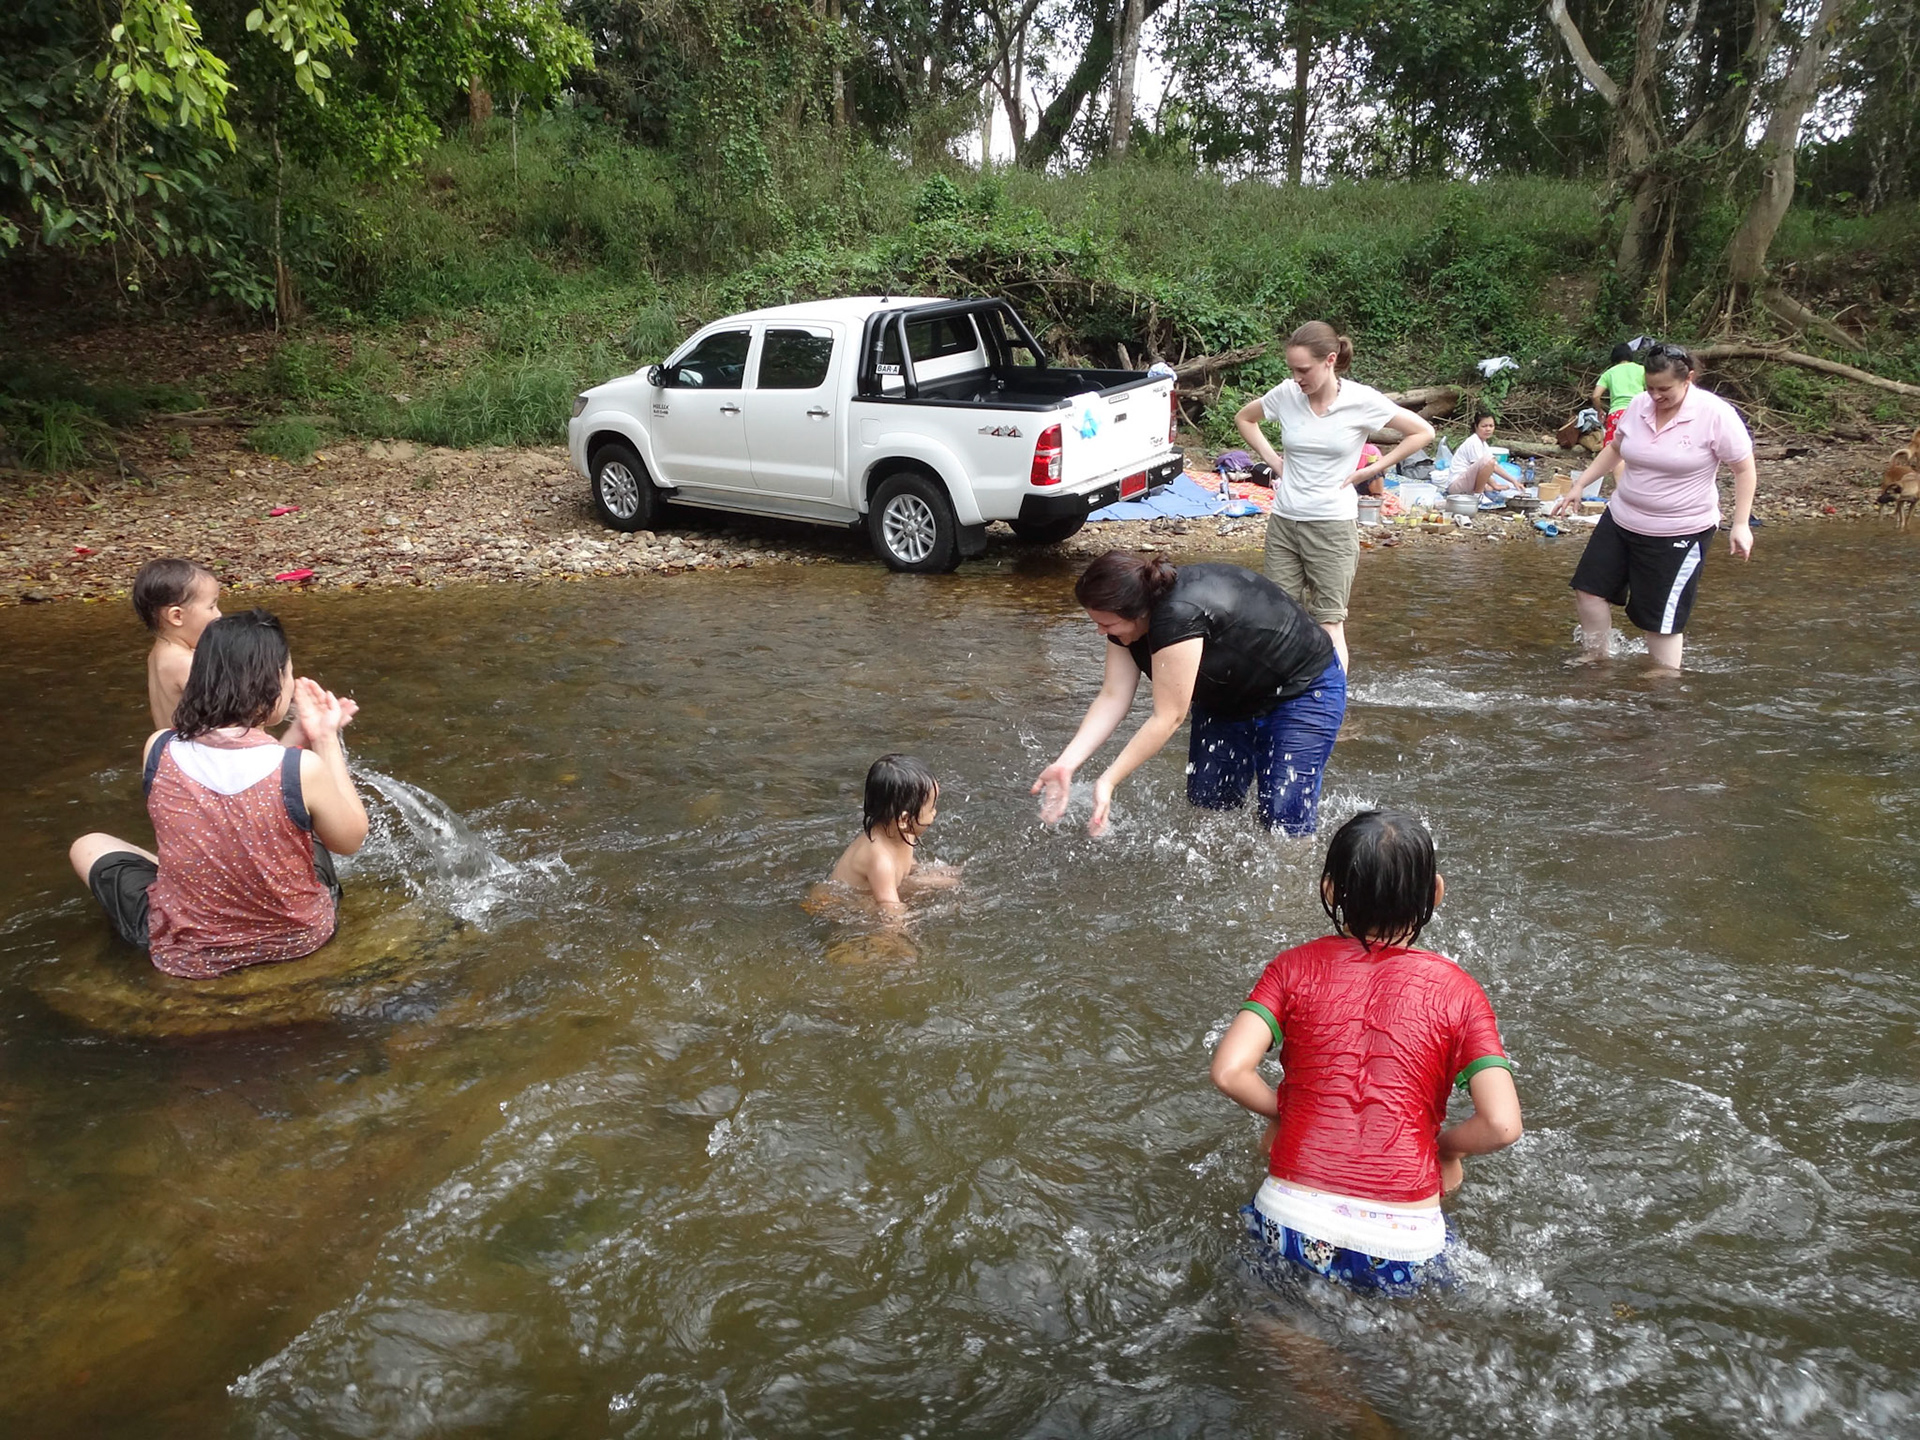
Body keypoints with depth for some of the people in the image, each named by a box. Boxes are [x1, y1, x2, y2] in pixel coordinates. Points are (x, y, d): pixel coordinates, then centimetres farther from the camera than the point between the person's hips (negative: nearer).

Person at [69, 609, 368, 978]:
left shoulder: (159, 751, -16)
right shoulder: (303, 769, -25)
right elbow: (351, 840, -6)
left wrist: (302, 730, 5)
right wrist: (326, 739, -6)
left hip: (187, 954, 0)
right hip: (299, 935, 0)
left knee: (87, 846, 25)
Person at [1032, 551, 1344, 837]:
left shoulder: (1179, 617, -39)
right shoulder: (1128, 616, -13)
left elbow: (1167, 718, -35)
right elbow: (1112, 698, -15)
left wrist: (1108, 781, -33)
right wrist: (1066, 763, -25)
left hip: (1303, 692, -8)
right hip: (1228, 700, 8)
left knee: (1286, 821, -13)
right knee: (1206, 804, 5)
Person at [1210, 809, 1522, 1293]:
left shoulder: (1296, 968, 1)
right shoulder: (1456, 990, 0)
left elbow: (1229, 1072, -10)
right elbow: (1502, 1125, -8)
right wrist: (1444, 1146, 12)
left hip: (1292, 1222, 0)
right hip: (1404, 1243, 0)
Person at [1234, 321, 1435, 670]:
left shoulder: (1361, 400, -10)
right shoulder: (1286, 394, -3)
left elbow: (1422, 433, -1)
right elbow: (1244, 418, 17)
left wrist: (1371, 469, -5)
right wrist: (1274, 461, 6)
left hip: (1333, 524, -3)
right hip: (1284, 520, 4)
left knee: (1329, 623, 0)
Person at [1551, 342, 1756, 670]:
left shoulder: (1715, 415, -16)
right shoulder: (1638, 405, -1)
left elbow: (1744, 469, -9)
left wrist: (1740, 524, -13)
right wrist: (1579, 485, 13)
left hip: (1678, 532, -6)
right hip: (1621, 519, 6)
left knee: (1662, 616, -1)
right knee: (1590, 587, 7)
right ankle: (1597, 659, 25)